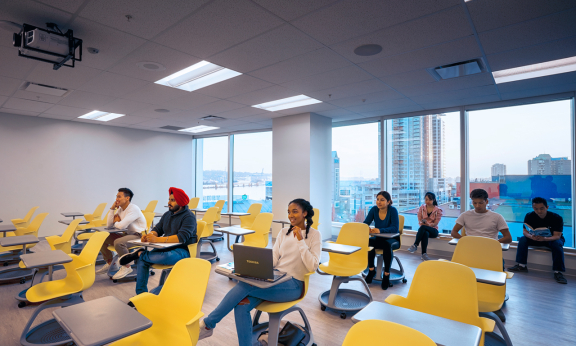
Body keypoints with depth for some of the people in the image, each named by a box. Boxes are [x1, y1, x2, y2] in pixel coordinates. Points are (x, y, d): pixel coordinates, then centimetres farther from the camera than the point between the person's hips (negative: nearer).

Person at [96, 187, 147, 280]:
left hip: (138, 236, -9)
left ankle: (126, 267, -12)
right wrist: (112, 209, -1)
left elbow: (121, 225, -28)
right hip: (126, 234, 9)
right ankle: (109, 263, 21)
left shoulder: (133, 209, -20)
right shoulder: (120, 209, 8)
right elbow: (109, 225, 3)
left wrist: (115, 222, -4)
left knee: (118, 242, -33)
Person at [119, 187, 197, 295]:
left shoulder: (189, 216, -13)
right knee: (142, 260, -9)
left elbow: (182, 237, -25)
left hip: (183, 250, -8)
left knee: (166, 257, -36)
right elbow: (157, 229, 11)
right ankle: (141, 293, 0)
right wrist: (149, 236, -13)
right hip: (167, 248, 8)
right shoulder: (167, 214, 14)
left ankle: (140, 253, -11)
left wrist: (157, 239, -29)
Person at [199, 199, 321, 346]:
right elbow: (272, 258, 6)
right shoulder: (284, 232, 13)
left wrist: (300, 240, -18)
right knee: (241, 305, -23)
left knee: (245, 285, -25)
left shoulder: (314, 235, -2)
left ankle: (208, 324, -10)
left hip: (293, 284, -5)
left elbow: (312, 266, -12)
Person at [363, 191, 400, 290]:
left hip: (392, 238, -3)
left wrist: (380, 230, -41)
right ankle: (371, 270, -9)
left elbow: (395, 228, -25)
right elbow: (365, 223, -7)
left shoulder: (393, 210, -16)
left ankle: (386, 275, -20)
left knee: (387, 245, -37)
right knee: (368, 242, -29)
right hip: (378, 238, 3)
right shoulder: (374, 209, -5)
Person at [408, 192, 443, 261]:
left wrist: (428, 224, -29)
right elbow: (419, 220, 3)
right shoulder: (422, 208, 7)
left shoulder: (438, 210, 0)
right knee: (425, 233, -38)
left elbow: (436, 223, -7)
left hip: (433, 230, -2)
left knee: (423, 227, -37)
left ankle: (415, 245, -38)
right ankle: (424, 254, -40)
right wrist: (421, 223, -23)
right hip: (423, 229, 2)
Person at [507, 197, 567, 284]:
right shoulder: (529, 216, -15)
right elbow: (525, 231, -16)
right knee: (522, 239, -23)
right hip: (536, 238, 2)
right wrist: (531, 237, -41)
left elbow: (557, 236, -28)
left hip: (552, 239, -2)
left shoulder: (557, 218, -22)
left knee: (557, 244, -34)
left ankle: (557, 272, -27)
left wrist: (545, 239, -50)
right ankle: (521, 266, -19)